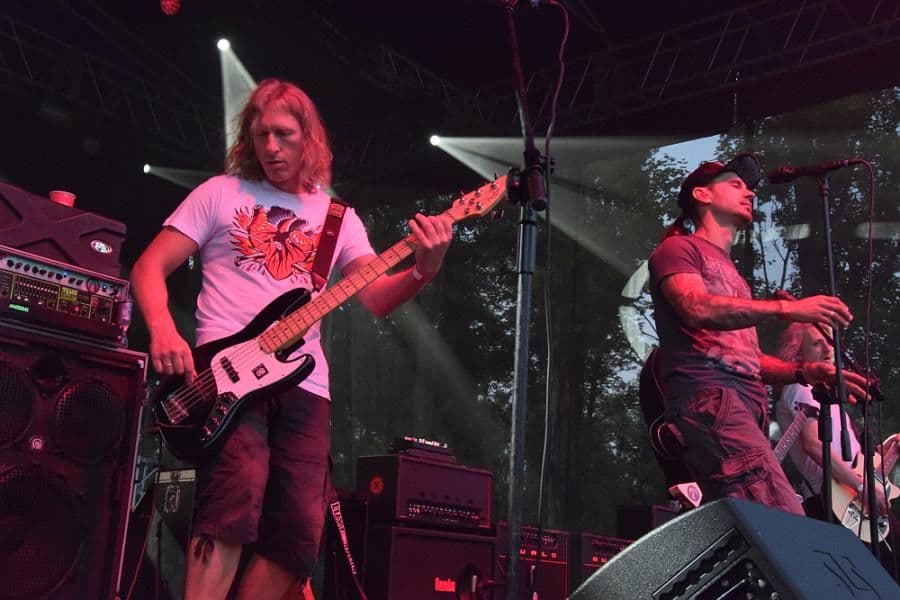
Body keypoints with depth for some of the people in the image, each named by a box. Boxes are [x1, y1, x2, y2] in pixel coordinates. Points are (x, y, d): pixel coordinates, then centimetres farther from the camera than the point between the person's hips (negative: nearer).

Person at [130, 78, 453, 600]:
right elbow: (149, 268, 7)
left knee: (300, 529, -5)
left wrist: (423, 270, -17)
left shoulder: (338, 217, 17)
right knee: (239, 495, -26)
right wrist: (163, 331, -14)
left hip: (304, 382, 4)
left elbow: (376, 297, 4)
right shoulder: (221, 193, 11)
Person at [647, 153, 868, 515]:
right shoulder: (678, 248, 8)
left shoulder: (730, 273, 33)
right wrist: (788, 309, -19)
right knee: (785, 522, -24)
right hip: (707, 396, -9)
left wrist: (807, 372, 13)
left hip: (748, 404, 9)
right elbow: (697, 309, -14)